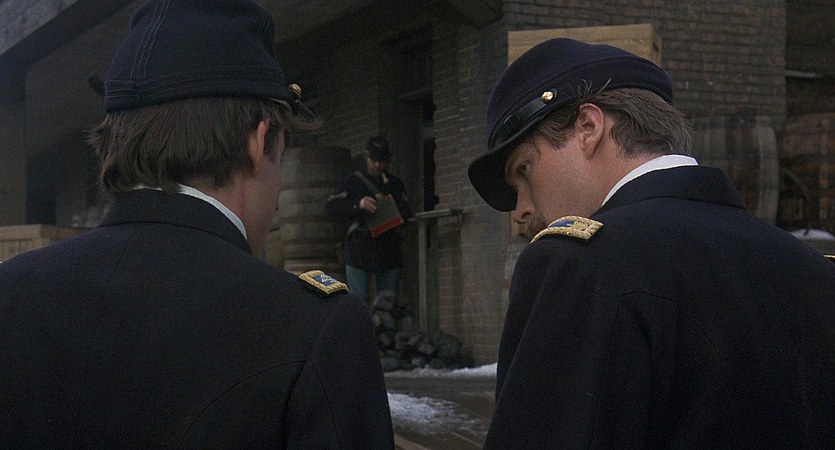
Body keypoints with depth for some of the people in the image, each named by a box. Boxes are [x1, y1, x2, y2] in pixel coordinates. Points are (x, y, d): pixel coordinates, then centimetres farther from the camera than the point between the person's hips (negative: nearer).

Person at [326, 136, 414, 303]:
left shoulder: (395, 184, 17)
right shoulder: (353, 182, 7)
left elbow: (408, 214, 16)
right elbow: (331, 206, -3)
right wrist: (358, 204, -18)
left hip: (389, 250, 3)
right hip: (360, 250, -3)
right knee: (358, 300, -9)